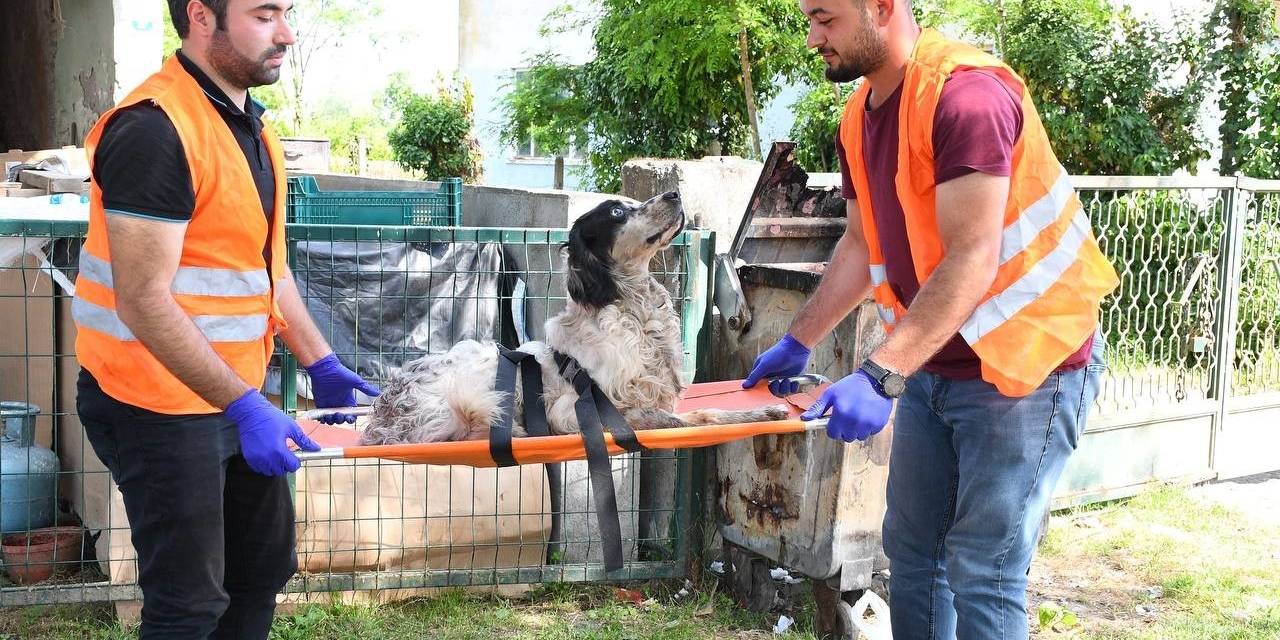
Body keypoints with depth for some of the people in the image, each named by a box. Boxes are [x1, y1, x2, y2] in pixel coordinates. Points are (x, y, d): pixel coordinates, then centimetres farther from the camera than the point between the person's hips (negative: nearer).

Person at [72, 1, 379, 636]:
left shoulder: (248, 123, 9)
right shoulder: (154, 129, -22)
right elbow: (144, 301, -25)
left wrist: (321, 365, 12)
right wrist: (244, 406, -27)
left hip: (238, 396, 10)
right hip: (161, 408, -9)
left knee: (264, 571, 19)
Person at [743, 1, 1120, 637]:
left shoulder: (966, 93, -23)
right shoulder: (858, 118, 6)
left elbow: (972, 261, -29)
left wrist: (880, 376, -35)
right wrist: (796, 343, 15)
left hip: (1024, 368, -8)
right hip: (932, 367, 9)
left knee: (981, 574, -6)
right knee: (911, 551, 14)